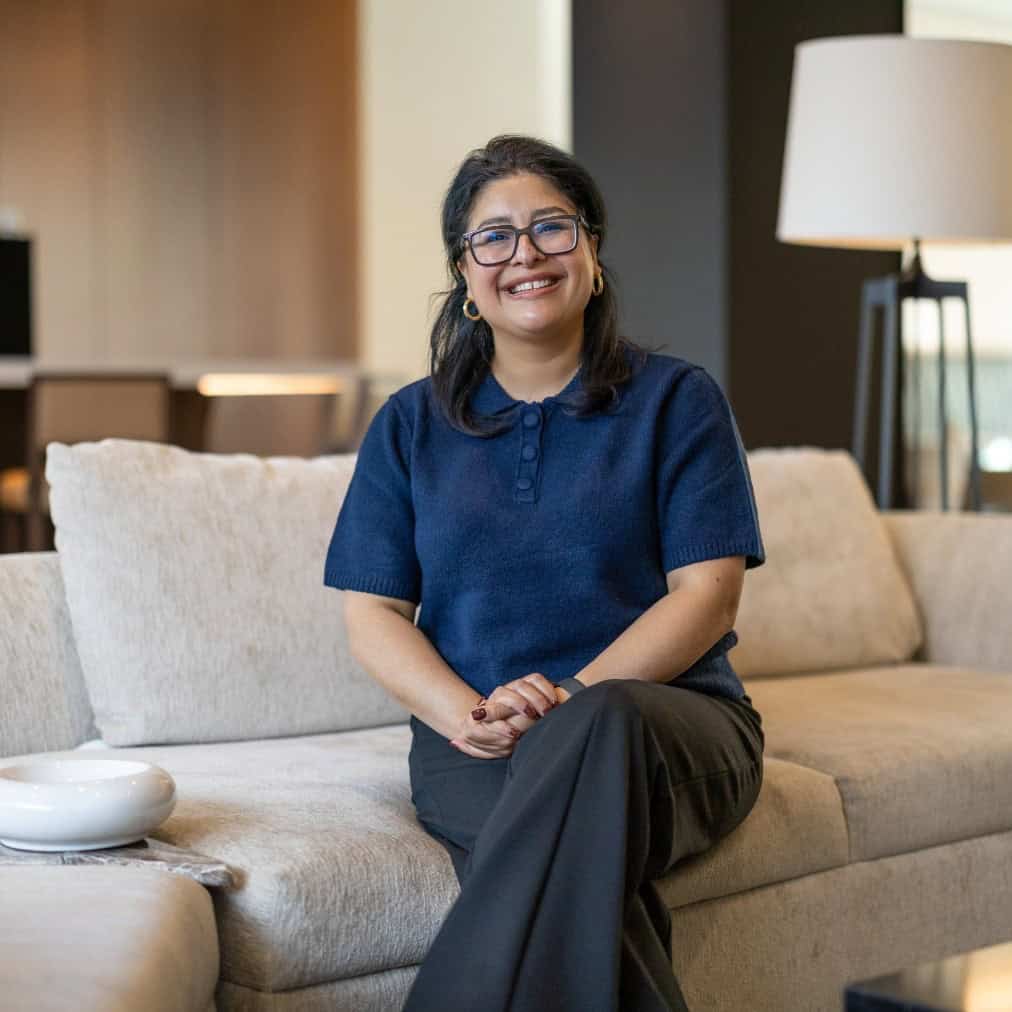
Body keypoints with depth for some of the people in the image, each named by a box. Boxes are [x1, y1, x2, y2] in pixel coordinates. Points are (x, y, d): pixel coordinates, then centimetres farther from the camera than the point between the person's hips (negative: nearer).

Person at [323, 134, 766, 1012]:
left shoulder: (677, 400, 8)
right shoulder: (410, 426, 15)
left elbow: (707, 594, -1)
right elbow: (373, 616, 9)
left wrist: (570, 700, -17)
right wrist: (468, 715, -12)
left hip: (666, 717, 0)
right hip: (472, 739, 1)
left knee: (606, 725, -39)